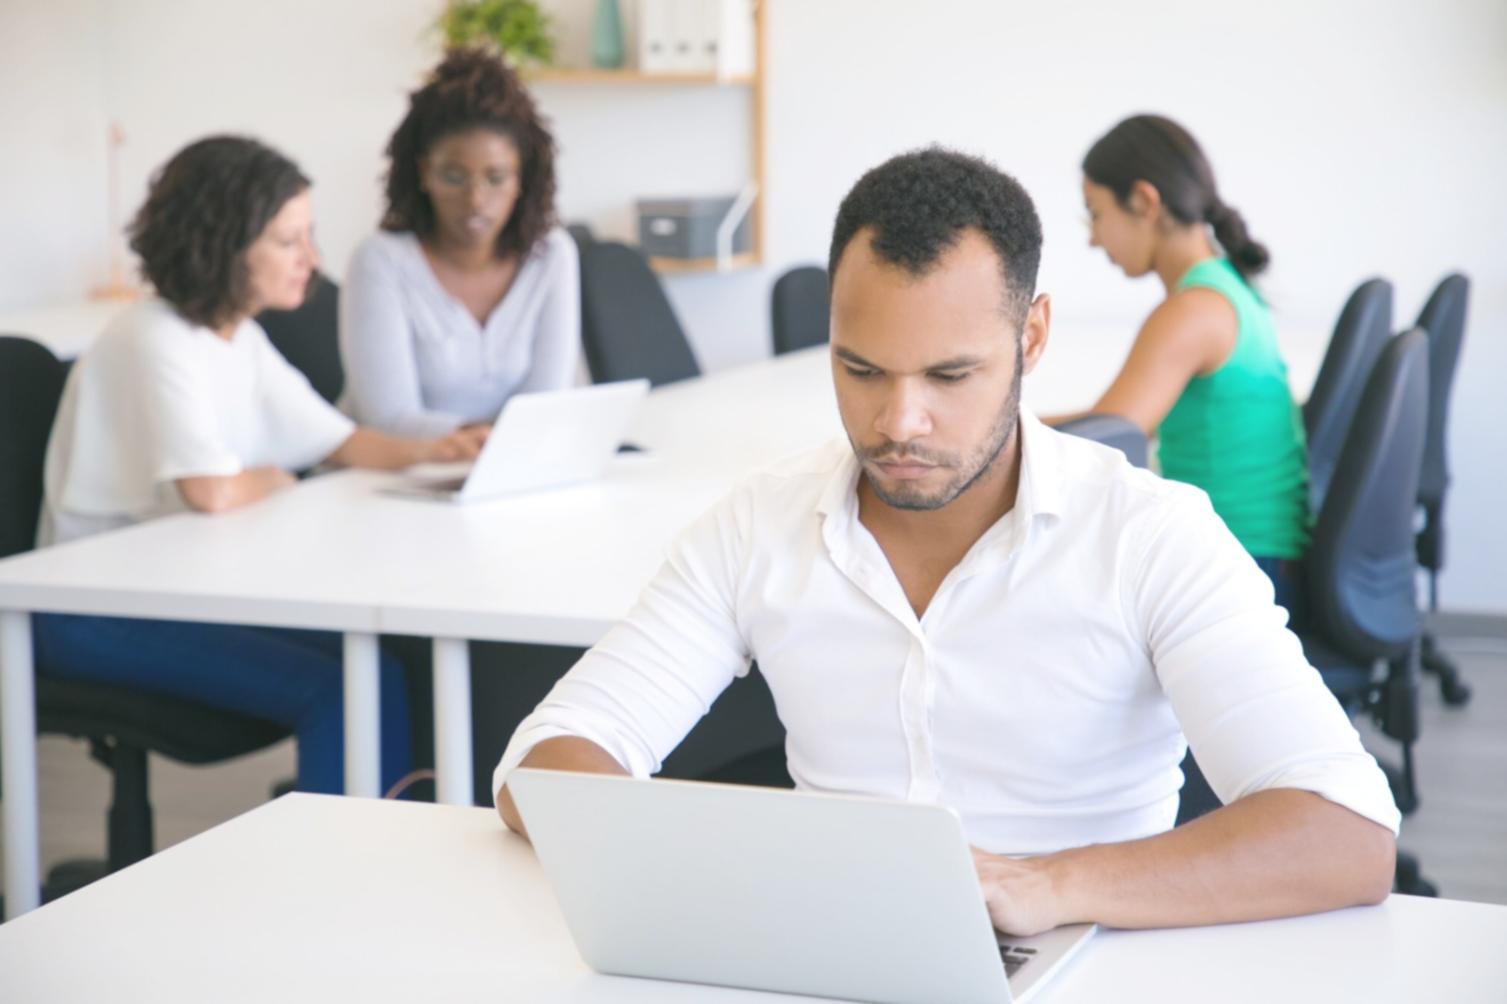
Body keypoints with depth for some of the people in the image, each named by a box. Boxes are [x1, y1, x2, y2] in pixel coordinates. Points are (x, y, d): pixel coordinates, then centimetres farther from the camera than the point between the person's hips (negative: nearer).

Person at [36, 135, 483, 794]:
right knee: (335, 693, -22)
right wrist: (274, 481, -8)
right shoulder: (156, 341, -19)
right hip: (100, 615, -9)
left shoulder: (241, 339, 10)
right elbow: (213, 492, -30)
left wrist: (425, 451, -6)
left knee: (386, 666, -6)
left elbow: (338, 442, 14)